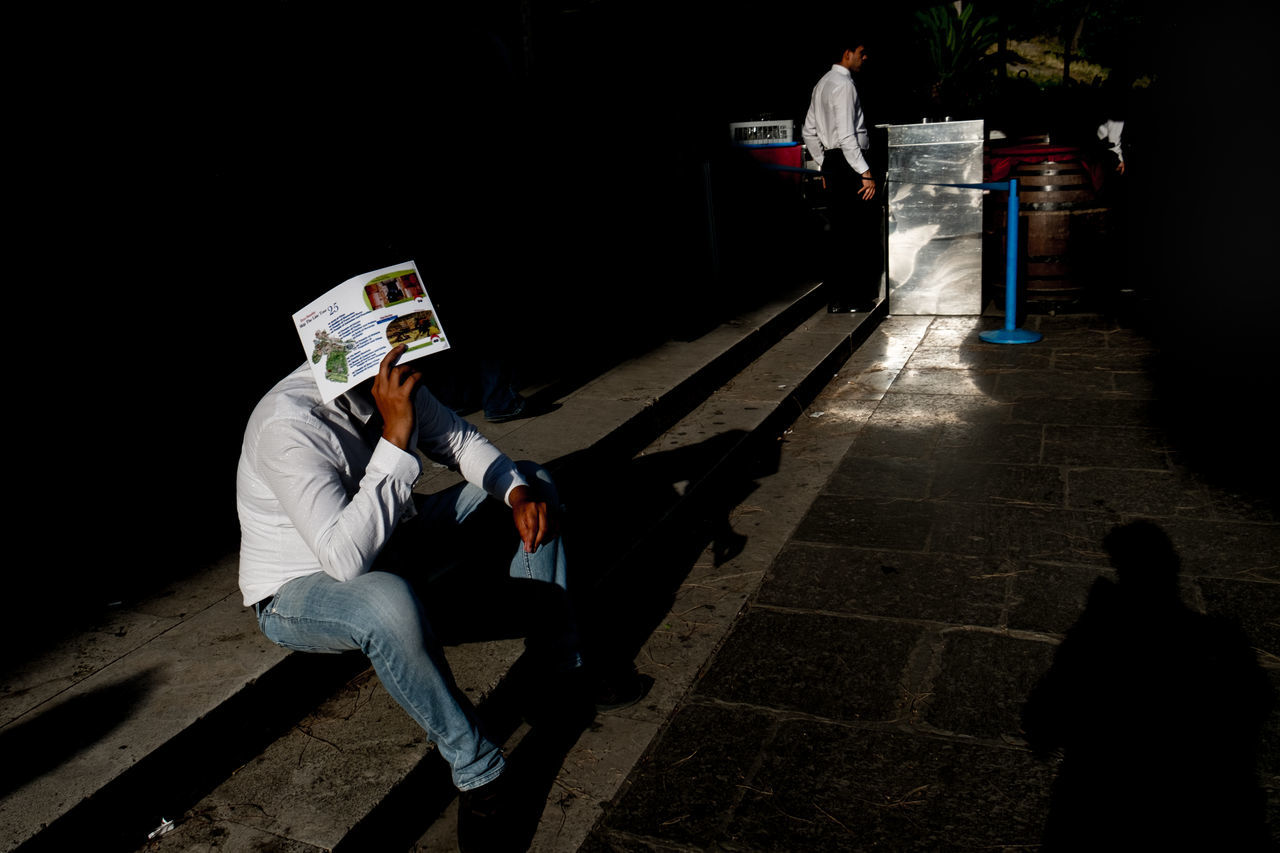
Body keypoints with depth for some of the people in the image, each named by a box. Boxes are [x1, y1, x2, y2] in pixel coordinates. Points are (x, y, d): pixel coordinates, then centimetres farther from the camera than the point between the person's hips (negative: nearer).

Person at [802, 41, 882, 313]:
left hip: (832, 162, 10)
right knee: (860, 231, -4)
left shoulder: (822, 84, 16)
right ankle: (854, 298, -1)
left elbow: (808, 132, 20)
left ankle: (836, 298, 16)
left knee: (839, 231, 12)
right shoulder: (844, 84, -13)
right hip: (848, 162, -10)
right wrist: (866, 173, -19)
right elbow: (846, 136, -21)